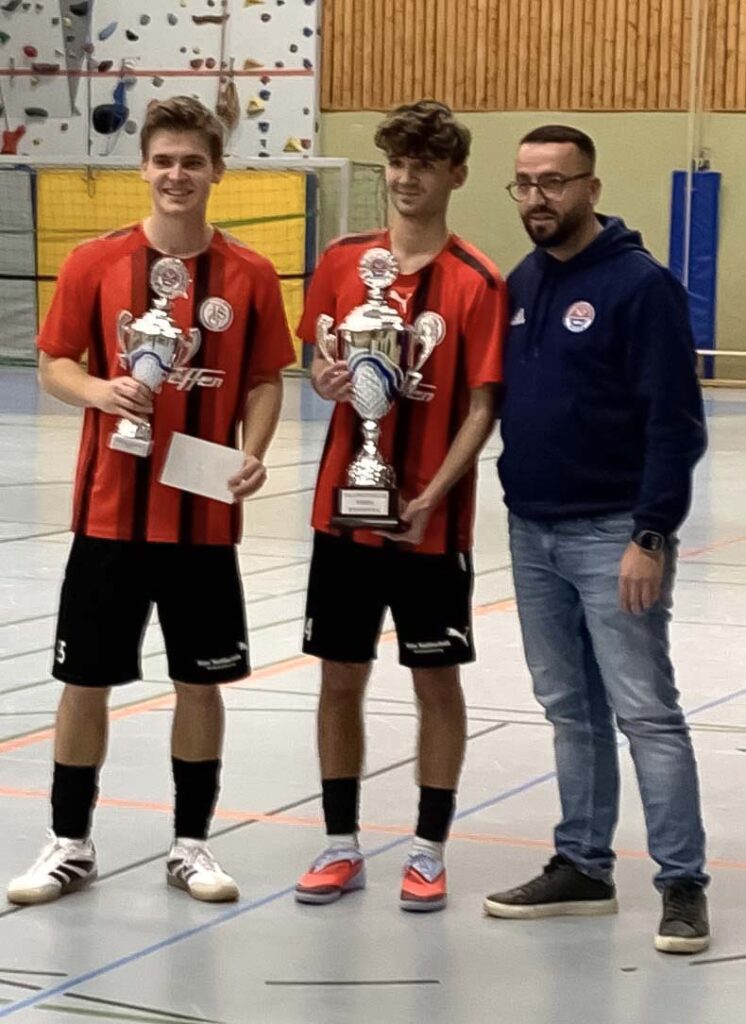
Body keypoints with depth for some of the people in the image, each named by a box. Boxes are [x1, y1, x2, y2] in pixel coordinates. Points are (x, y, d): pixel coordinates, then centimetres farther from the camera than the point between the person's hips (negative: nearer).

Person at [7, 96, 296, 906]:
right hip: (110, 511, 0)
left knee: (201, 680, 8)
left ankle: (190, 845, 22)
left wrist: (254, 454, -12)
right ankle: (70, 845, 20)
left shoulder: (250, 276, -1)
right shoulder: (94, 263, -2)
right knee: (86, 678, 6)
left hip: (205, 515, 1)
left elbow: (265, 382, 5)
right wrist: (99, 391, -19)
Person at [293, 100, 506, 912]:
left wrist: (430, 497, -19)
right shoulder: (342, 262, 4)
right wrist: (328, 379, -11)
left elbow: (481, 407, -10)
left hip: (430, 519, -4)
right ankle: (341, 845, 21)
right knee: (340, 676, 9)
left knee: (436, 681, 6)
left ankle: (429, 851, 18)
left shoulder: (476, 282, -9)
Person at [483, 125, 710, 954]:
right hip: (531, 532, 7)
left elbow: (675, 422, -15)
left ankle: (683, 884, 1)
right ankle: (582, 866, 21)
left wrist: (651, 535, -19)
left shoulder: (640, 284, -11)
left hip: (611, 533, -7)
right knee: (570, 710, 13)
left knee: (645, 711, -4)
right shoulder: (519, 284, 10)